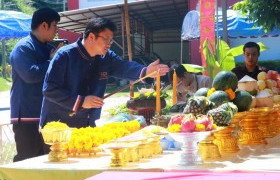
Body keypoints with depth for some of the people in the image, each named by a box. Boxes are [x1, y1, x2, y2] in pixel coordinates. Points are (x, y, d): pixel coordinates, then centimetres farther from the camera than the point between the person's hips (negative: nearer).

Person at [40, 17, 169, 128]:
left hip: (88, 127, 6)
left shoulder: (107, 58, 5)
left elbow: (125, 67, -12)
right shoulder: (65, 55, -15)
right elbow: (49, 89, -19)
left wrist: (145, 71, -33)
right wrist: (81, 101, -23)